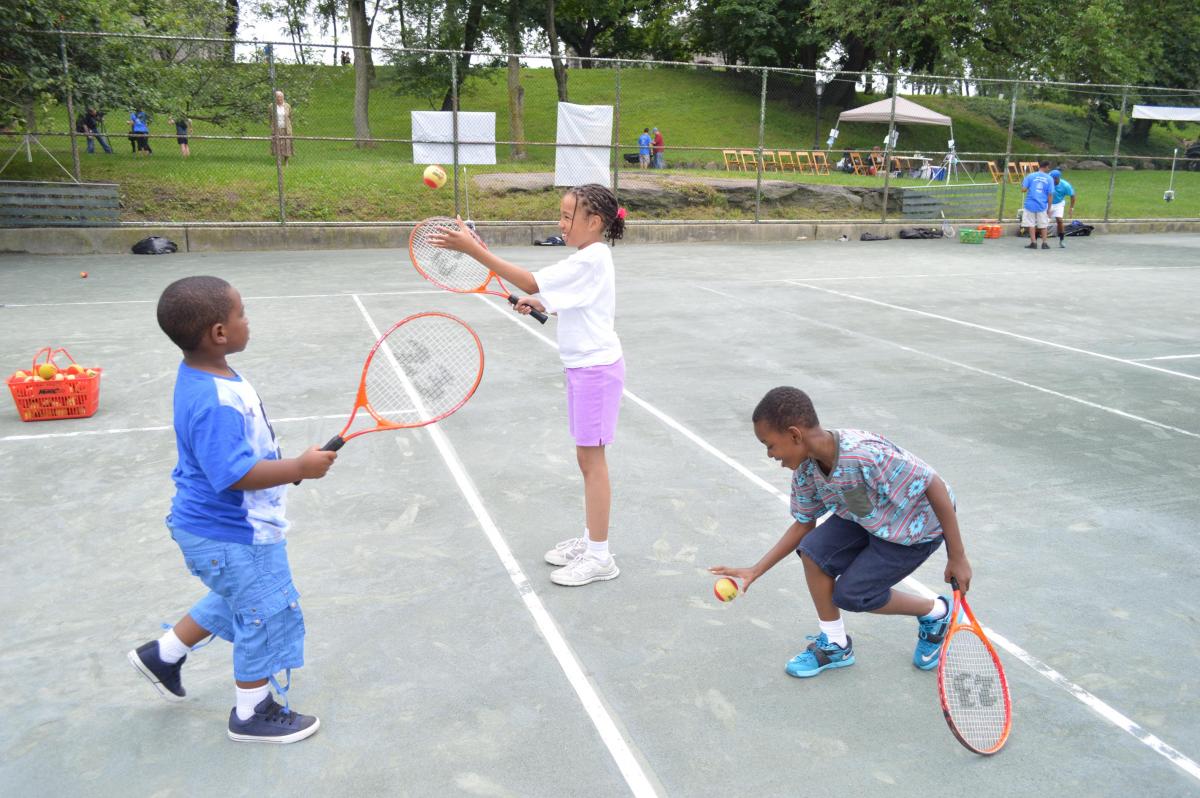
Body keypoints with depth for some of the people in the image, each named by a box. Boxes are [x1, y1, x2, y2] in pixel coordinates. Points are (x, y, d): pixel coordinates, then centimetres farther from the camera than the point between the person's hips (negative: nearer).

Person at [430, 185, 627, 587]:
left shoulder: (590, 260, -20)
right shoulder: (589, 258, 11)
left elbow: (531, 282, -25)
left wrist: (474, 249, -27)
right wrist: (540, 304, 6)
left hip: (597, 368, -10)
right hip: (583, 368, 10)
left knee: (591, 459, -3)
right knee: (587, 458, 15)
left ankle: (599, 557, 7)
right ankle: (589, 539, 27)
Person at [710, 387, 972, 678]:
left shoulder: (867, 455, -40)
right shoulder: (805, 470, -15)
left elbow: (935, 486, -31)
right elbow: (804, 525, 0)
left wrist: (957, 557, -24)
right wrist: (755, 571, -5)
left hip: (919, 525, -6)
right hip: (867, 519, 7)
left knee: (849, 595, -9)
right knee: (813, 550, -14)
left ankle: (935, 613, 17)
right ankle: (835, 645, 7)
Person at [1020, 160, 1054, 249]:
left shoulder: (1030, 176, -3)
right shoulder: (1049, 179, 0)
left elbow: (1023, 189, -7)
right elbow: (1050, 195, 1)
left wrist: (1022, 184, 17)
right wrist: (1049, 209, 7)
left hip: (1030, 204, -1)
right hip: (1043, 205, 1)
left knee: (1031, 224, 7)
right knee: (1043, 225, 12)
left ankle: (1033, 243, 5)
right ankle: (1044, 243, 12)